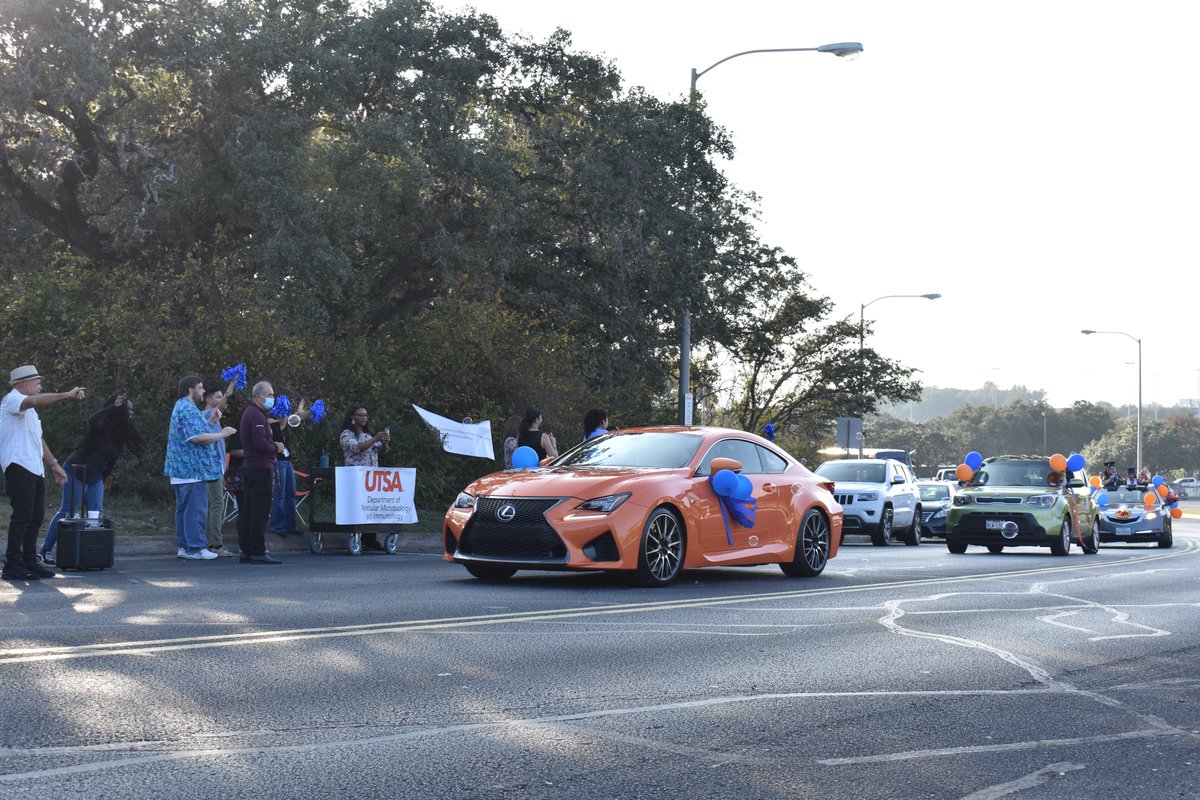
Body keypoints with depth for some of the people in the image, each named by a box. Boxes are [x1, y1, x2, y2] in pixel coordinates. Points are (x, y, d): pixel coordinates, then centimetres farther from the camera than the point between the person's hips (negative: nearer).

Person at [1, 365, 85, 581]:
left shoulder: (28, 410, 27)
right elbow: (35, 401, -28)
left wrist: (53, 463, 24)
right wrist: (67, 395, -30)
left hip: (34, 470, 10)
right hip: (19, 467, -10)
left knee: (36, 516, 10)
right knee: (22, 515, -12)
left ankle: (29, 561, 17)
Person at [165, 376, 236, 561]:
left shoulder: (181, 407, 19)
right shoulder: (188, 410, -16)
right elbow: (198, 437, -23)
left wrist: (212, 421, 18)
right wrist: (222, 434, -13)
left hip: (183, 469, 11)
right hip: (194, 468, -11)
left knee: (184, 508, 12)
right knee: (196, 509, -8)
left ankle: (184, 546, 16)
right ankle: (196, 548, -7)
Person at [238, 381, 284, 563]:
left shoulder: (249, 413, 19)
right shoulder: (257, 416, -14)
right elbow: (260, 444, -23)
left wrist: (272, 445, 9)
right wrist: (276, 448, -7)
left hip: (249, 466, 11)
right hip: (261, 467, -11)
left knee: (247, 512, 10)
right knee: (260, 512, -9)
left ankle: (246, 552, 14)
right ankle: (258, 553, -10)